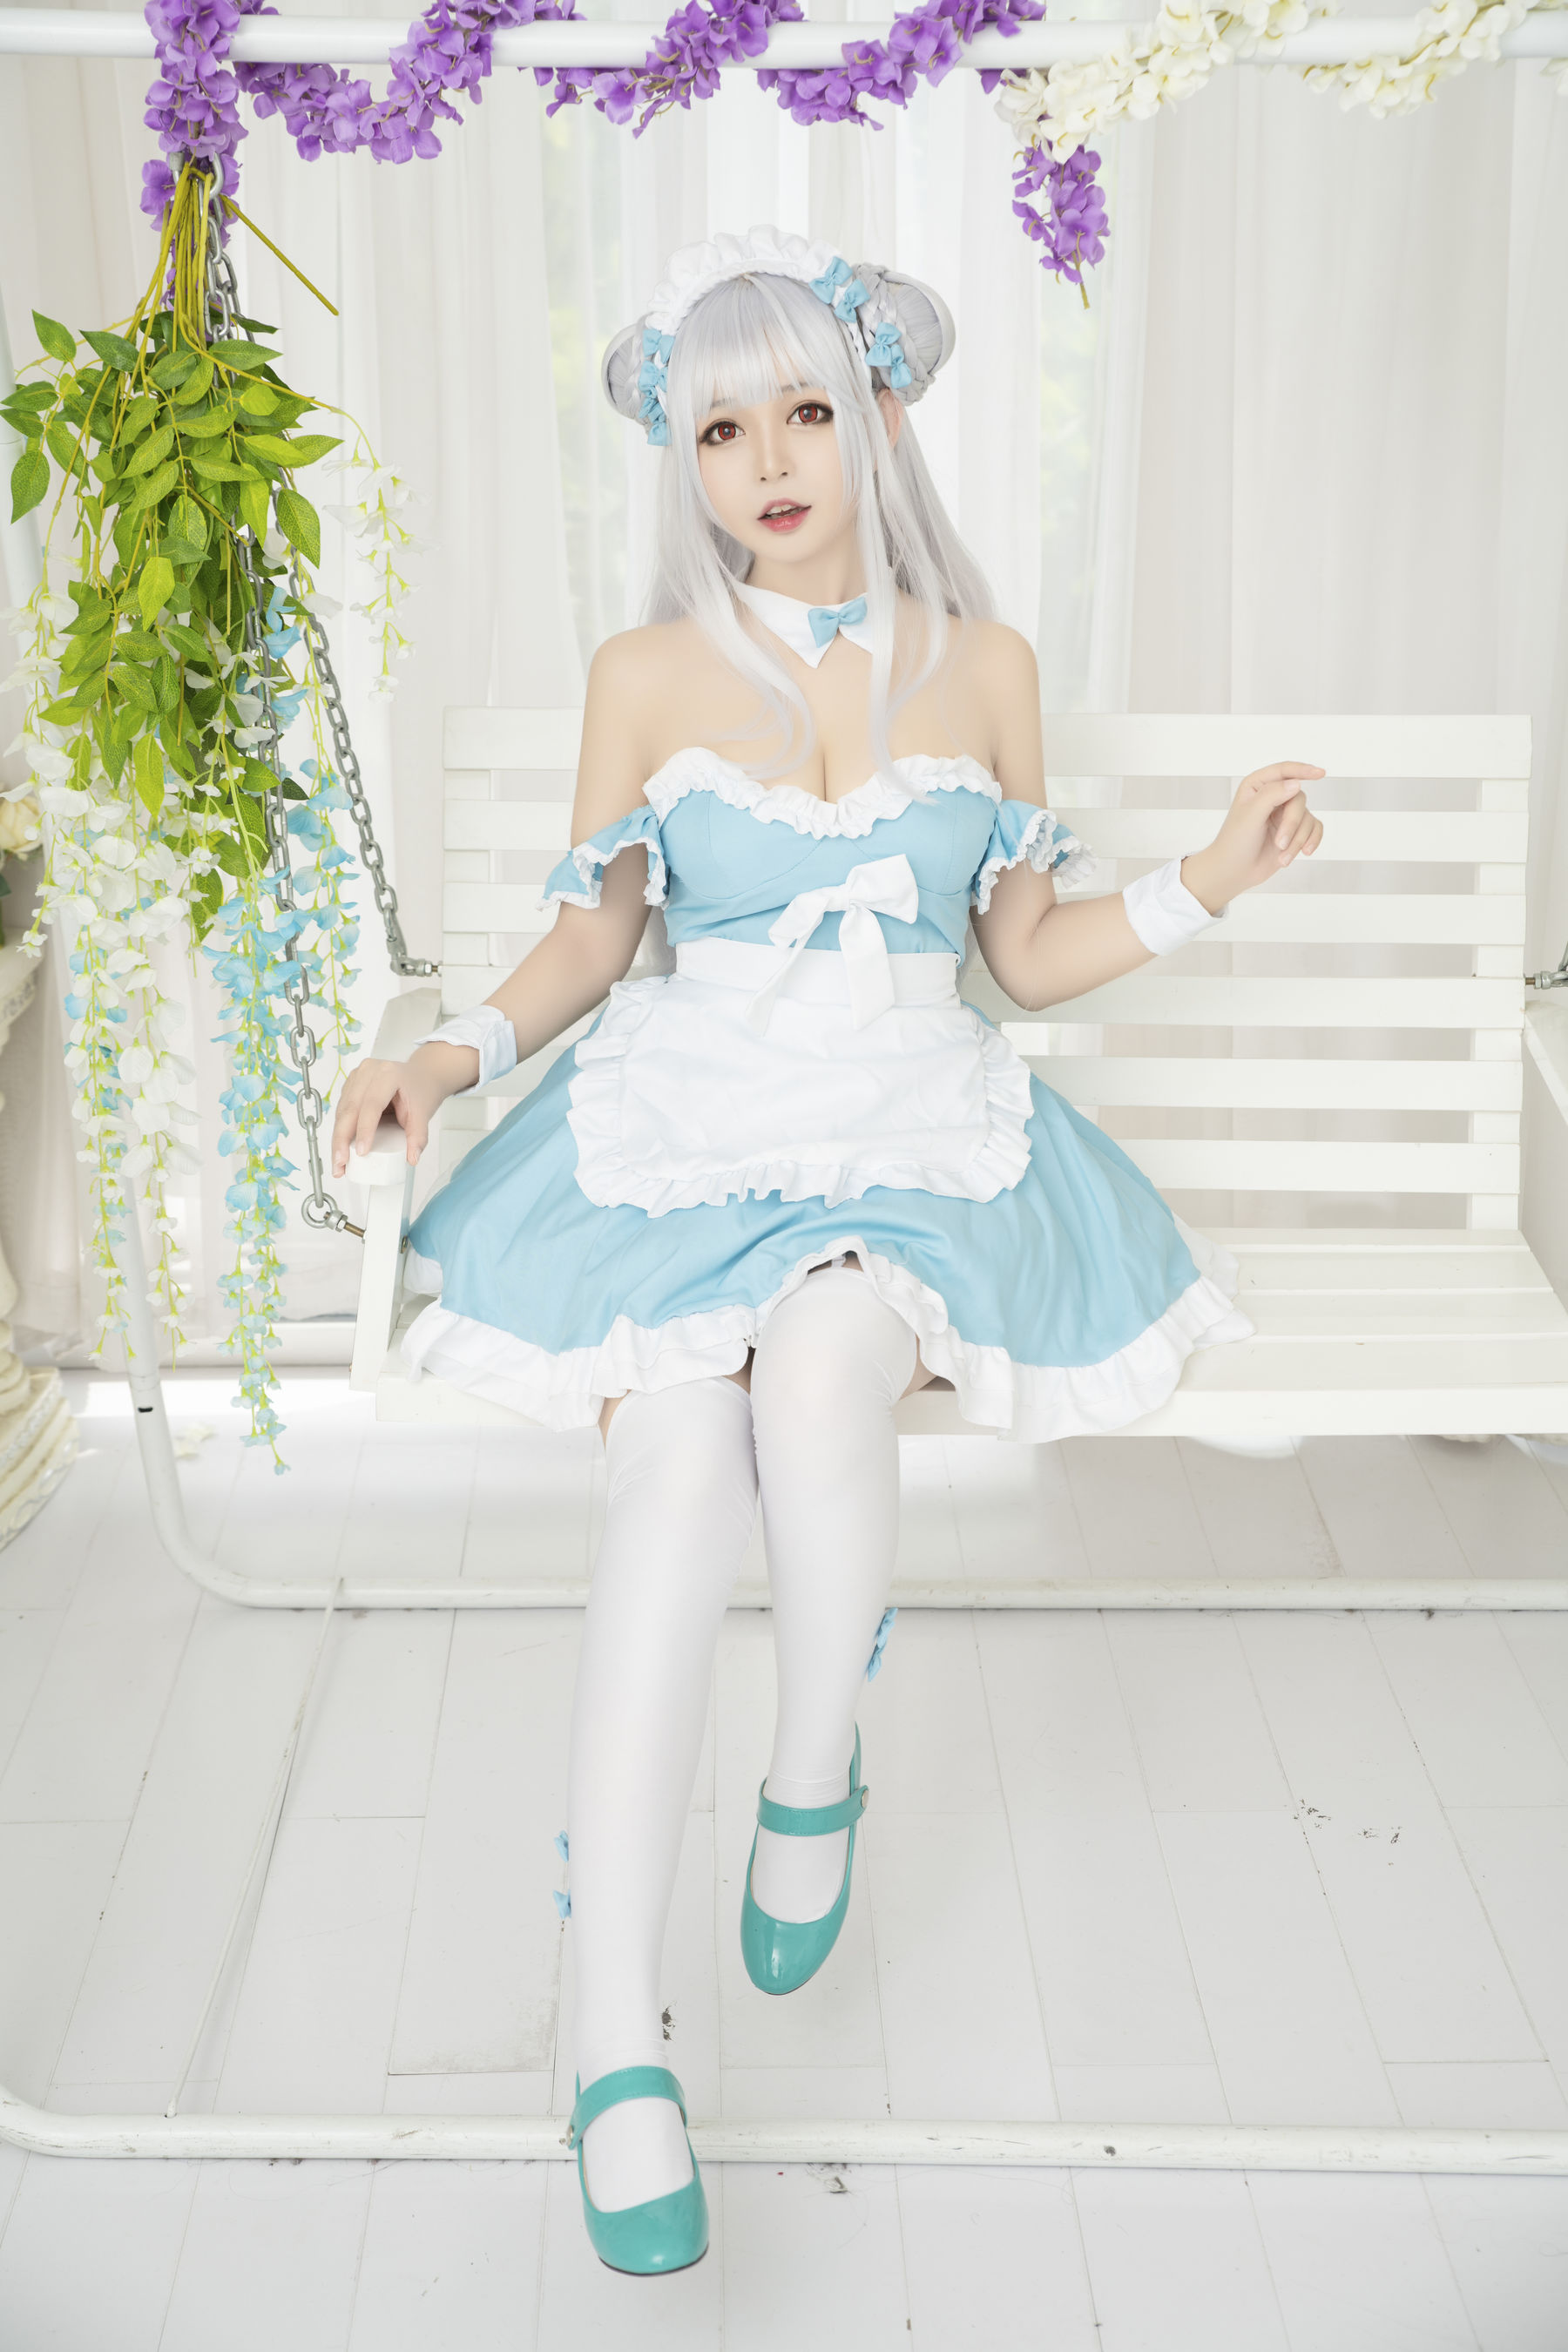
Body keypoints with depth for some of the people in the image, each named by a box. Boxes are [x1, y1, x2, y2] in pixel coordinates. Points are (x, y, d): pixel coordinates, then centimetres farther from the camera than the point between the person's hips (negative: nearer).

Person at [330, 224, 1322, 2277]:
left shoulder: (984, 665, 9)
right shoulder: (647, 675, 6)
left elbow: (1027, 953, 13)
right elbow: (593, 944, 13)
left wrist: (1204, 886, -1)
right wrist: (460, 1051, -4)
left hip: (918, 1139, 1)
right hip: (685, 1130, 0)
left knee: (824, 1375, -34)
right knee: (676, 1484, -28)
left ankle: (817, 1779, -4)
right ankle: (616, 2039, -24)